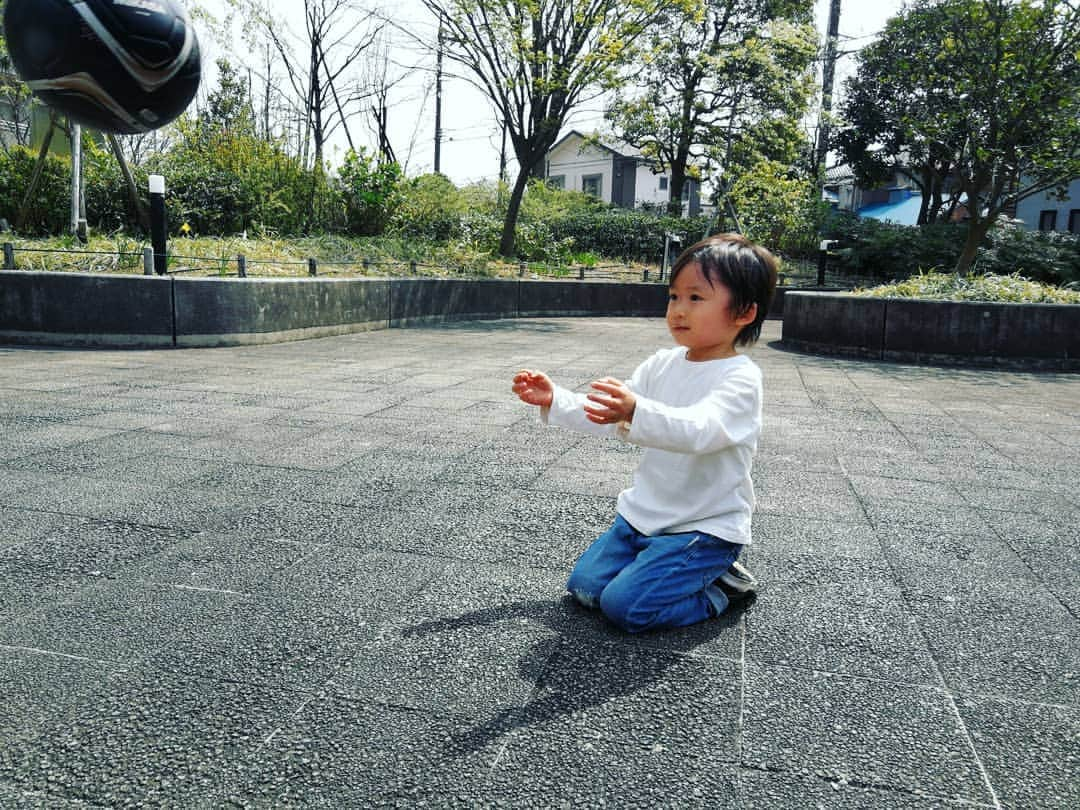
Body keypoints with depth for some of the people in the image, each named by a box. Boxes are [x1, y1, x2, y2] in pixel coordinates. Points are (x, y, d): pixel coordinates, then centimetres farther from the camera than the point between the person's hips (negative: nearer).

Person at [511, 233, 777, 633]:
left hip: (706, 526, -7)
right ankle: (680, 571, 21)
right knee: (584, 586, 4)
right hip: (644, 514, 8)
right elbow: (608, 416, 9)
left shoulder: (740, 378, -19)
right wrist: (554, 400, -5)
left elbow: (699, 428, -38)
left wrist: (637, 413, -56)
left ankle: (720, 588, 5)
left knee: (625, 605, -19)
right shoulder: (662, 365, 4)